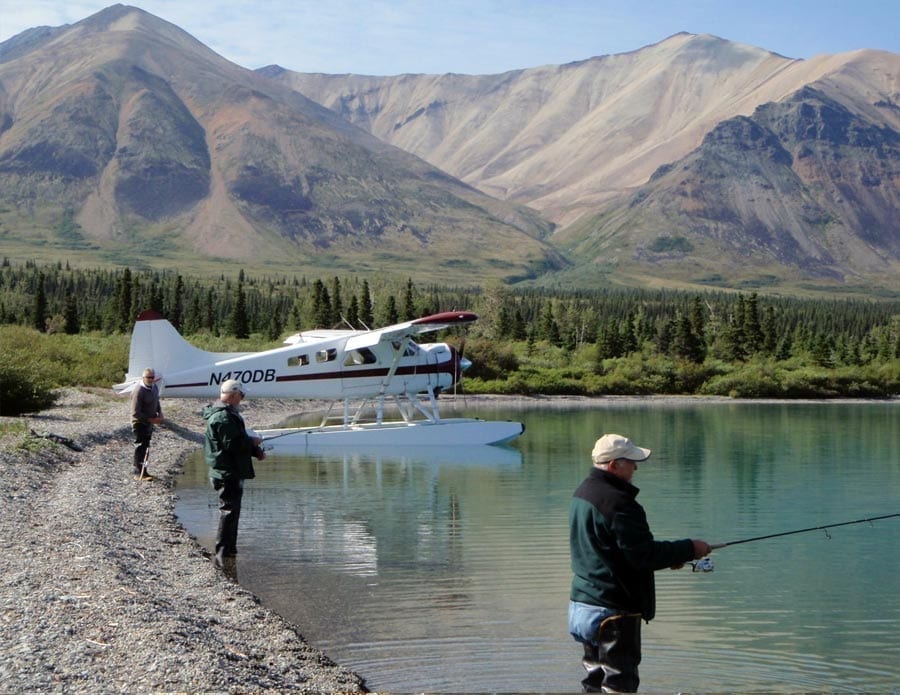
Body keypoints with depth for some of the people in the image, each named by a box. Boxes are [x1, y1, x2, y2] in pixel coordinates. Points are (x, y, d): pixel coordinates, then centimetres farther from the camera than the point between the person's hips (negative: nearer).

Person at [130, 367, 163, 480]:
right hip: (140, 423, -9)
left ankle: (140, 470, 28)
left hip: (150, 422, 9)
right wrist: (151, 420, -21)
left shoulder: (154, 387, 1)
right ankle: (140, 473, 2)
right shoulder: (138, 391, -25)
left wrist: (160, 412, 2)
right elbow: (135, 413, -25)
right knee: (141, 447, -4)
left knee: (146, 447, 16)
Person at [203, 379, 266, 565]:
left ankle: (229, 548, 27)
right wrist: (253, 442, -9)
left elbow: (238, 440, 21)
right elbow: (232, 445, -25)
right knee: (229, 510, -11)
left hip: (230, 472, 11)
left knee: (232, 509, 18)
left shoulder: (228, 414, 17)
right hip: (228, 473, -11)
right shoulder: (224, 417, -19)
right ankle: (223, 552, -12)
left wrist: (255, 451, 7)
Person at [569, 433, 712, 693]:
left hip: (583, 602, 10)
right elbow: (643, 555, -22)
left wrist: (669, 554, 11)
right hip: (614, 611, -10)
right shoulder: (617, 502, -22)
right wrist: (688, 549, -10)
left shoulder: (583, 492, 11)